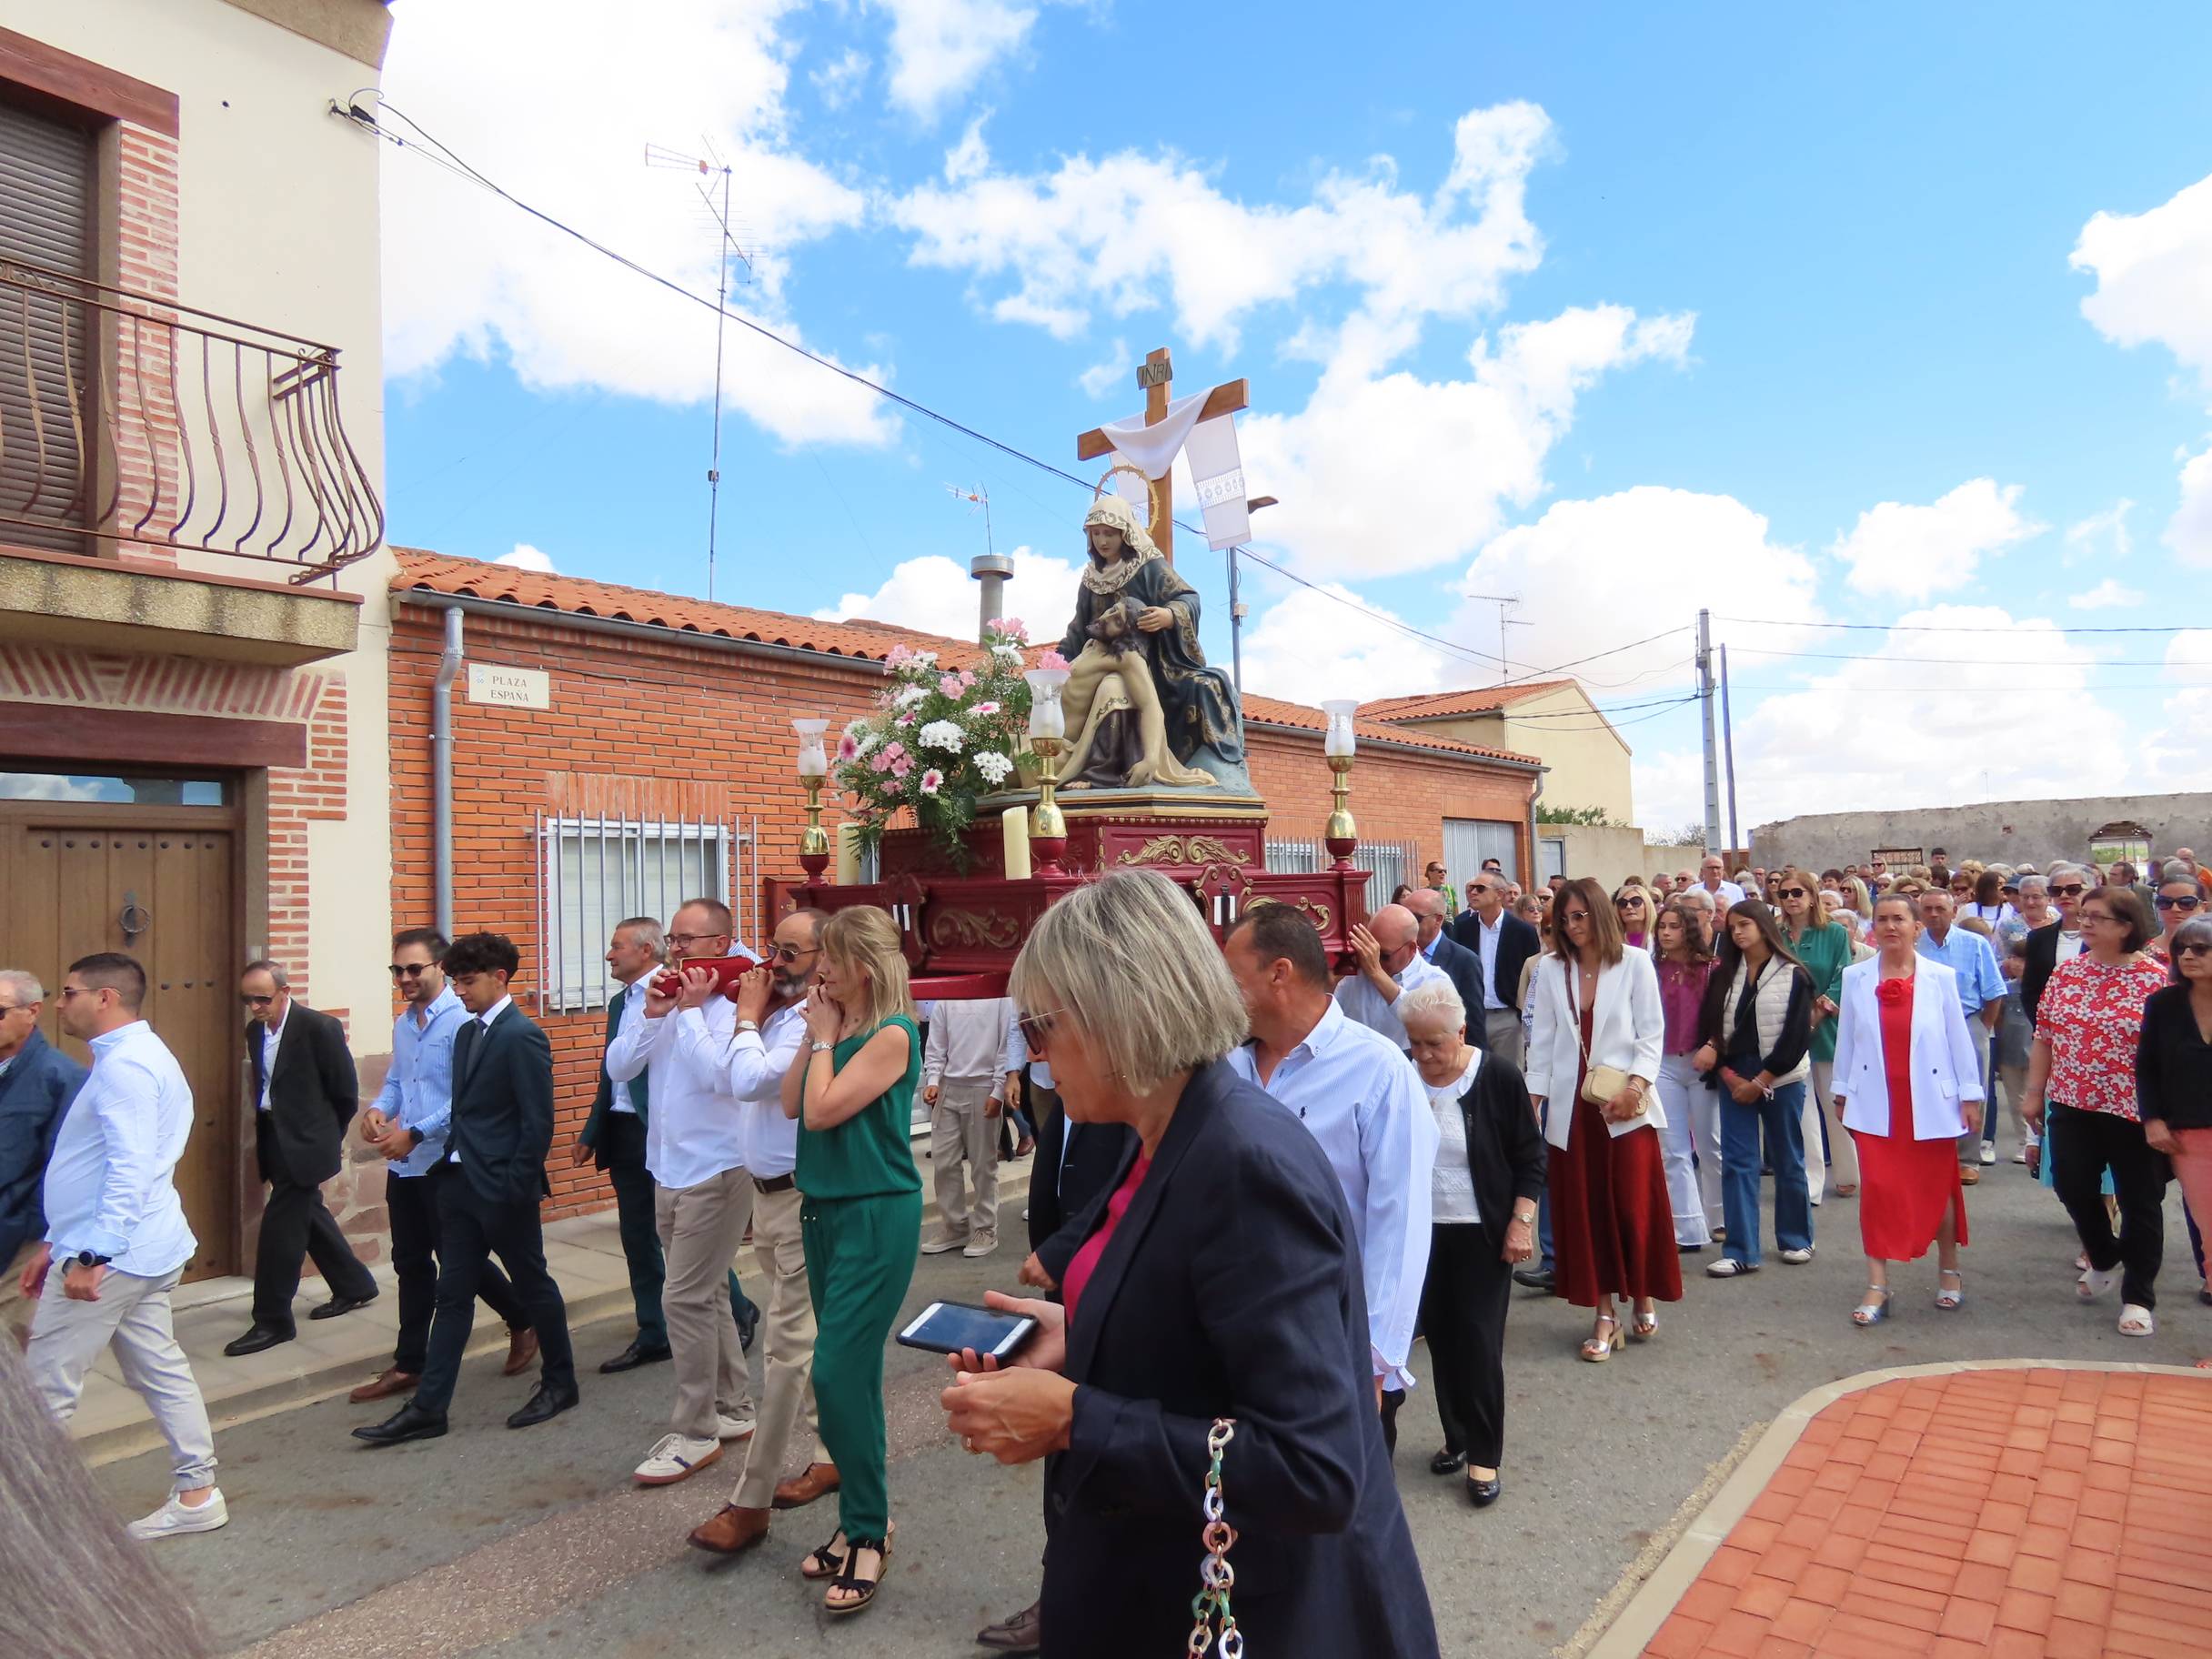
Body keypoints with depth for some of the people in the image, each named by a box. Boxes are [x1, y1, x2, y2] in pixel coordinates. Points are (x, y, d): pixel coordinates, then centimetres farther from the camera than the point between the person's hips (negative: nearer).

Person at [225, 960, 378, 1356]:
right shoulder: (255, 1030, 6)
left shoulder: (319, 1028, -16)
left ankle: (273, 1322, 5)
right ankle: (354, 1286, 33)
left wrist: (329, 1137, 2)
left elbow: (346, 1092, -9)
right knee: (310, 1216, 17)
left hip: (304, 1143, -8)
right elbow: (265, 1086, 16)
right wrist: (263, 1133, 12)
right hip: (274, 1139, 8)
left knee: (280, 1227, -6)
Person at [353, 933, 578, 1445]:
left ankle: (560, 1382, 24)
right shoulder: (467, 1033, 11)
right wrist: (452, 1162, 8)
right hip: (460, 1182, 8)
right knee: (453, 1294, 10)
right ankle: (428, 1407, 15)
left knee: (532, 1285, 8)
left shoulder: (522, 1036, -15)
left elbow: (537, 1122, -17)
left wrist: (516, 1189, -17)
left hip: (503, 1189, -8)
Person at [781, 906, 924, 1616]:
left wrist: (827, 1036, -9)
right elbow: (791, 1103, 4)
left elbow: (823, 1110, -20)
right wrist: (816, 1034, 0)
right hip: (825, 1209, 9)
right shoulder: (838, 1026, 8)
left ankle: (869, 1531, 8)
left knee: (840, 1373, -8)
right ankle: (861, 1518, 27)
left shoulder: (891, 1035, -16)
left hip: (876, 1216, -9)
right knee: (847, 1373, 15)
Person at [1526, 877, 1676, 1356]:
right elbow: (1543, 1039, 6)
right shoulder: (1550, 969, 4)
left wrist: (1635, 1085, -13)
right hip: (1572, 1106, 2)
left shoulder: (1634, 963, -3)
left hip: (1626, 1104, -2)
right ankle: (1604, 1316, 14)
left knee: (1635, 1205, 1)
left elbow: (1652, 1033, -2)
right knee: (1583, 1211, 4)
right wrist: (1532, 1097, 2)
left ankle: (1644, 1299, 25)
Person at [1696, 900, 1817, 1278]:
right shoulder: (1724, 974, 7)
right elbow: (1710, 1026, 4)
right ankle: (1740, 1252, 1)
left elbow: (1797, 1035, -9)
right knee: (1736, 1162, -1)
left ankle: (1796, 1239, 27)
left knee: (1788, 1160, 9)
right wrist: (1730, 1077, -9)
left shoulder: (1793, 975, -5)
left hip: (1781, 1078, -3)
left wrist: (1761, 1082, -11)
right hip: (1734, 1078, 3)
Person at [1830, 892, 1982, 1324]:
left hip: (1930, 1100, 0)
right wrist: (1842, 1090, 7)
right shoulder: (1855, 977, 0)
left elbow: (1958, 1038, 1)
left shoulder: (1939, 977, -2)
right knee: (1878, 1189, -1)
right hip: (1875, 1102, 0)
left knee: (1937, 1187, 13)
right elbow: (1845, 1038, 5)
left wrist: (1970, 1094, 0)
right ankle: (1877, 1286, 3)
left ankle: (1949, 1271, 33)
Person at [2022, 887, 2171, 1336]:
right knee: (2073, 1186, 8)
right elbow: (2044, 1038, 9)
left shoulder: (2154, 979, -10)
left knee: (2139, 1201, 6)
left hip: (2133, 1110, -4)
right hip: (2072, 1106, 4)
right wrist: (2034, 1093, 7)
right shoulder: (2064, 973, 4)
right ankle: (2105, 1260, 36)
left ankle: (2138, 1296, 19)